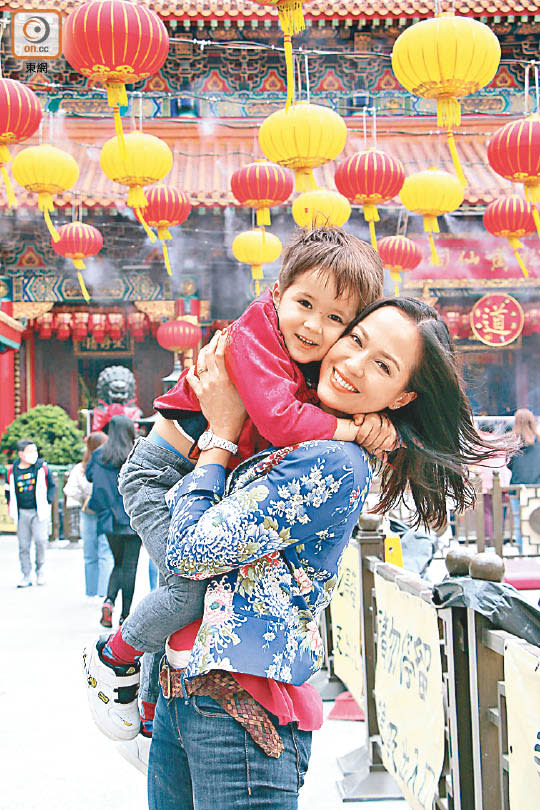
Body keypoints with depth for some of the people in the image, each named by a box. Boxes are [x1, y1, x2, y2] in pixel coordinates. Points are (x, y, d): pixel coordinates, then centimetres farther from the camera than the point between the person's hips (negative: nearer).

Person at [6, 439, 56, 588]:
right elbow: (9, 490, 17)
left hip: (39, 511, -2)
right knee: (23, 545, 2)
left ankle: (40, 570, 6)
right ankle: (26, 576, 11)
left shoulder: (42, 467, -1)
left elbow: (52, 486, 9)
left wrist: (47, 502, -1)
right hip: (22, 513, 2)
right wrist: (12, 508, 9)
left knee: (40, 540, -14)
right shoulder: (12, 470, 3)